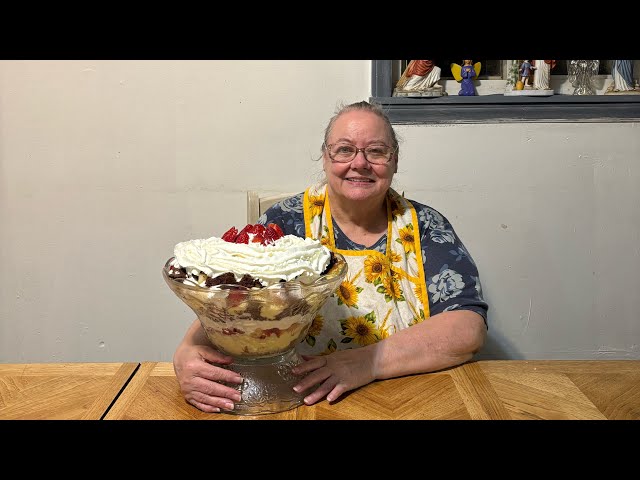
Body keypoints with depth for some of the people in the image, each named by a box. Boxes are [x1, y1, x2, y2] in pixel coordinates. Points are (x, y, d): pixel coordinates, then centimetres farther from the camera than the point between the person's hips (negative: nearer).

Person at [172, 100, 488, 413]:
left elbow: (469, 327, -9)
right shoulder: (285, 223, -1)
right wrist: (187, 353, -29)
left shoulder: (426, 228, 1)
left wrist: (368, 361, -23)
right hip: (297, 399, 1)